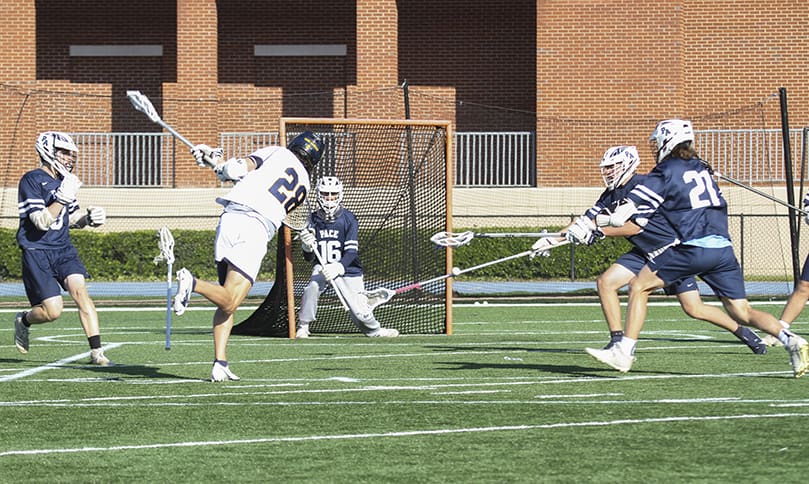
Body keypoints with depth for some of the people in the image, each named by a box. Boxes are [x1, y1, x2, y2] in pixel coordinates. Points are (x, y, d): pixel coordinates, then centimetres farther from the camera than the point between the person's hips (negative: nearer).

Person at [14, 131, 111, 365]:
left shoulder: (64, 180, 12)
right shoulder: (31, 180, -11)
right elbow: (42, 221, -19)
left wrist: (89, 218, 2)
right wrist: (63, 197, -26)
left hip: (63, 249, 6)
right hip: (37, 251, -6)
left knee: (79, 290, -16)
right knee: (53, 310, -11)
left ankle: (96, 352, -17)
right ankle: (23, 320, 23)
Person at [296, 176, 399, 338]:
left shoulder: (348, 218, -12)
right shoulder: (314, 219, -5)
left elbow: (351, 252, -19)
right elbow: (309, 258, -3)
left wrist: (338, 267, -37)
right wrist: (307, 246, -26)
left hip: (347, 269, -1)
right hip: (323, 267, 1)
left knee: (360, 312, -5)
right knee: (312, 286, -32)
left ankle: (375, 330, 30)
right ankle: (303, 328, -14)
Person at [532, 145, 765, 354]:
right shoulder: (611, 195, 5)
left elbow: (635, 226, -25)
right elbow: (587, 220, 5)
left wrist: (598, 231, -24)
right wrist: (554, 240, -3)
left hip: (672, 249, -8)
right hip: (645, 253, 8)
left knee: (694, 309, -9)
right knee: (605, 282, -9)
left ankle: (742, 331, 11)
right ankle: (617, 341, -2)